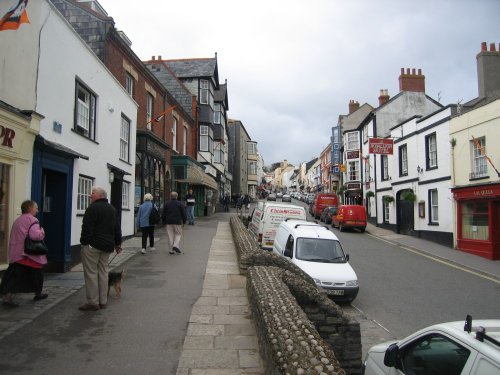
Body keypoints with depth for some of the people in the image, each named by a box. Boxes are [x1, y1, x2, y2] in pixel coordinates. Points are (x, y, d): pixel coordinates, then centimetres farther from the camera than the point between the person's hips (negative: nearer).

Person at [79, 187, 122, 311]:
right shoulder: (112, 209, 16)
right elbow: (117, 228, 19)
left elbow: (87, 228, -16)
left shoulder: (93, 208, -11)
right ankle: (103, 301, 16)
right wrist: (117, 243, 23)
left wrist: (84, 242, -11)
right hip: (107, 245, 8)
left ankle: (93, 302, 0)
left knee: (91, 273, -2)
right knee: (103, 272, 12)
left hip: (92, 245, -8)